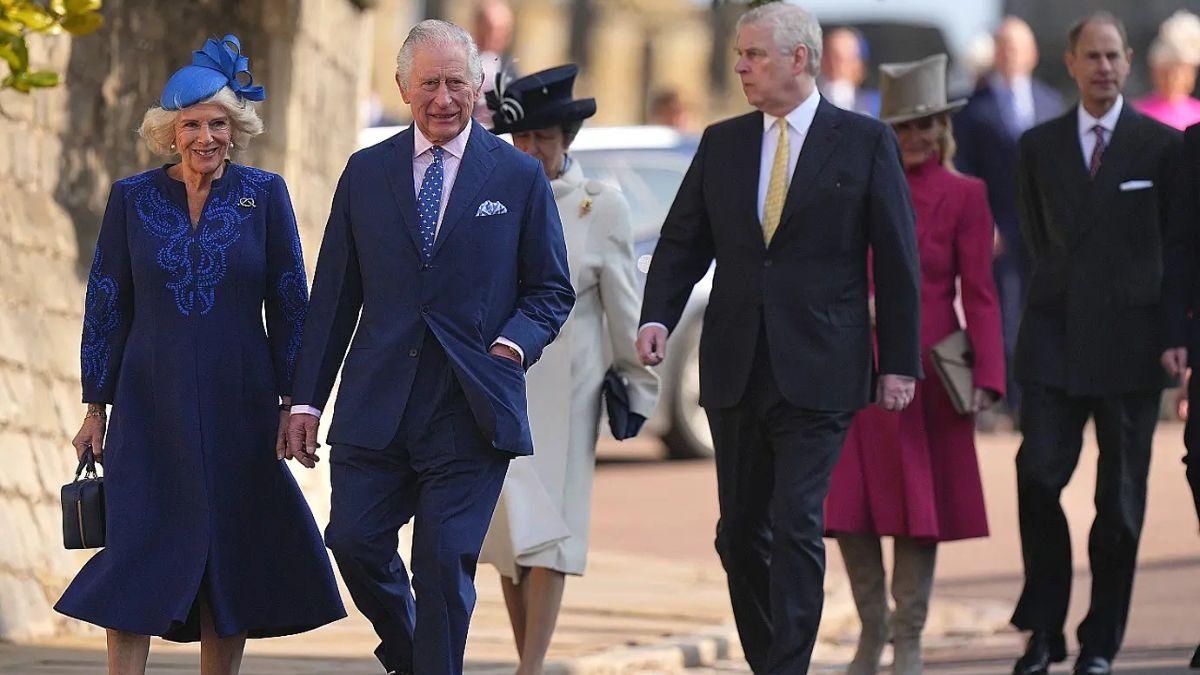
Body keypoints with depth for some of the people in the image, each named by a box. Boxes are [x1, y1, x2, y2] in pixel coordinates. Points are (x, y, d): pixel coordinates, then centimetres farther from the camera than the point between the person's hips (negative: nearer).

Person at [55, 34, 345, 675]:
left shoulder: (264, 195, 1)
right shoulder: (131, 198, 2)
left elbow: (289, 304, 4)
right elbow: (105, 308, 6)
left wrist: (296, 402, 0)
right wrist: (95, 407, 4)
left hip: (239, 405, 0)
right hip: (151, 405, 0)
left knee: (233, 560, 3)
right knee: (139, 557, -6)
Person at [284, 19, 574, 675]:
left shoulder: (519, 177, 5)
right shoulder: (366, 172, 10)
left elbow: (551, 290, 10)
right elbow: (333, 295, 11)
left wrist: (515, 342, -11)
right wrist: (306, 399, 7)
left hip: (470, 411, -2)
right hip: (376, 402, 2)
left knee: (445, 562, -6)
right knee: (354, 542, -3)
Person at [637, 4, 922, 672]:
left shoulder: (865, 141, 0)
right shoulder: (722, 143, 11)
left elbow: (897, 258, 1)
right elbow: (683, 242, 11)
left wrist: (900, 362, -3)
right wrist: (657, 317, -8)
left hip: (818, 371, -5)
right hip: (736, 368, 5)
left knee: (796, 525, -13)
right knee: (740, 532, 8)